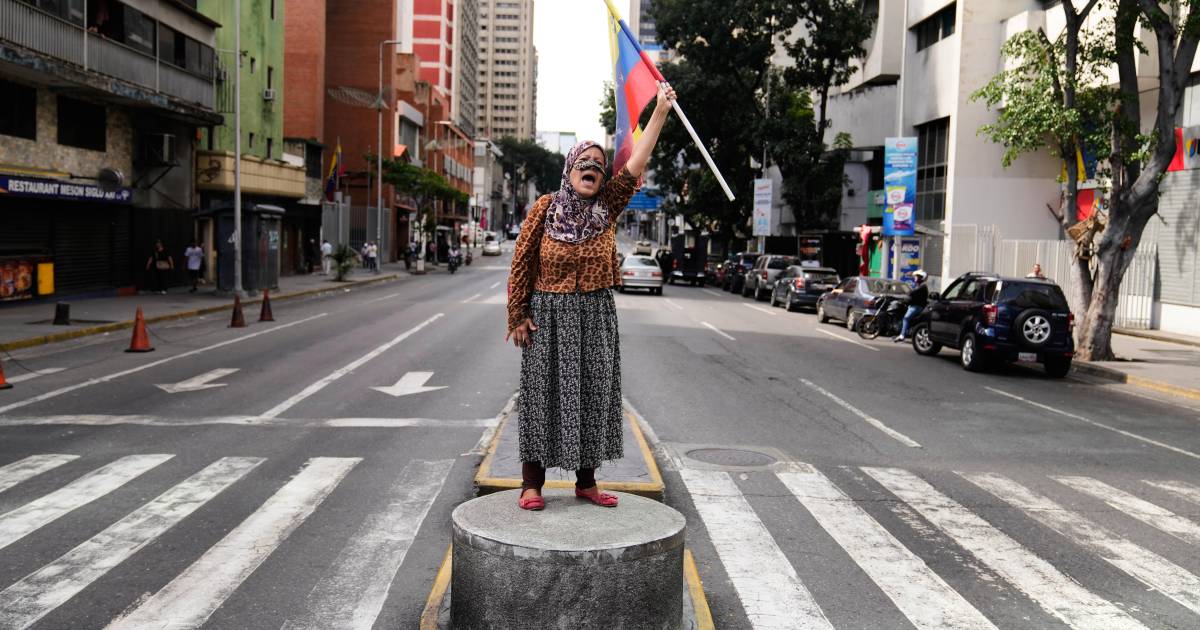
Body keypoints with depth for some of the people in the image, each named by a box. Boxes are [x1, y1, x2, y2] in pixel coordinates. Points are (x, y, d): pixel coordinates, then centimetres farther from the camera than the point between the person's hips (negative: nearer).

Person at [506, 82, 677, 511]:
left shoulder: (606, 210, 2)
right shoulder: (545, 208, -4)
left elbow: (634, 166, -8)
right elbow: (521, 264, -2)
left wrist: (660, 112, -14)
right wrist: (518, 315, -6)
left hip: (595, 318, 3)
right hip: (548, 316, -3)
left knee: (593, 395, 7)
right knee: (543, 394, 3)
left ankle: (586, 480, 20)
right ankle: (532, 482, 12)